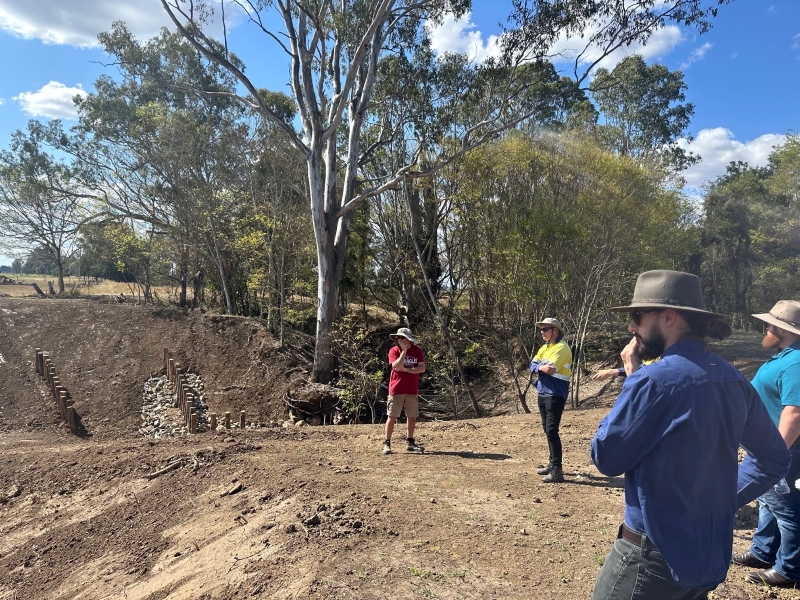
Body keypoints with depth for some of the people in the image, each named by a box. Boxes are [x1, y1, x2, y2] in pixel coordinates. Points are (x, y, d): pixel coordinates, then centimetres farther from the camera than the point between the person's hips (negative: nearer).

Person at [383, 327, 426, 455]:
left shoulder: (417, 351, 3)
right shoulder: (394, 350, -5)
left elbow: (422, 368, -6)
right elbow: (397, 366, -20)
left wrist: (406, 369, -13)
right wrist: (404, 351, -18)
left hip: (412, 390, 3)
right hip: (396, 390, -3)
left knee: (412, 417, 9)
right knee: (392, 416, -1)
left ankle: (410, 443, 22)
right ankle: (387, 443, 7)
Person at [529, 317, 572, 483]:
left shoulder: (561, 347, -13)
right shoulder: (545, 347, 15)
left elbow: (550, 369, -24)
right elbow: (533, 366, 4)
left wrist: (538, 367, -7)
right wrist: (541, 367, -16)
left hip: (555, 395, -9)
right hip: (543, 394, 9)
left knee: (552, 431, -12)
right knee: (547, 430, 15)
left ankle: (557, 471, -9)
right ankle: (552, 463, 26)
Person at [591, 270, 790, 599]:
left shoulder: (654, 379, -23)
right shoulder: (734, 381, 1)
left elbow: (606, 457, -13)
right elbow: (774, 459, 13)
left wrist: (632, 379, -8)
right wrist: (723, 498, 12)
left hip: (655, 554, -7)